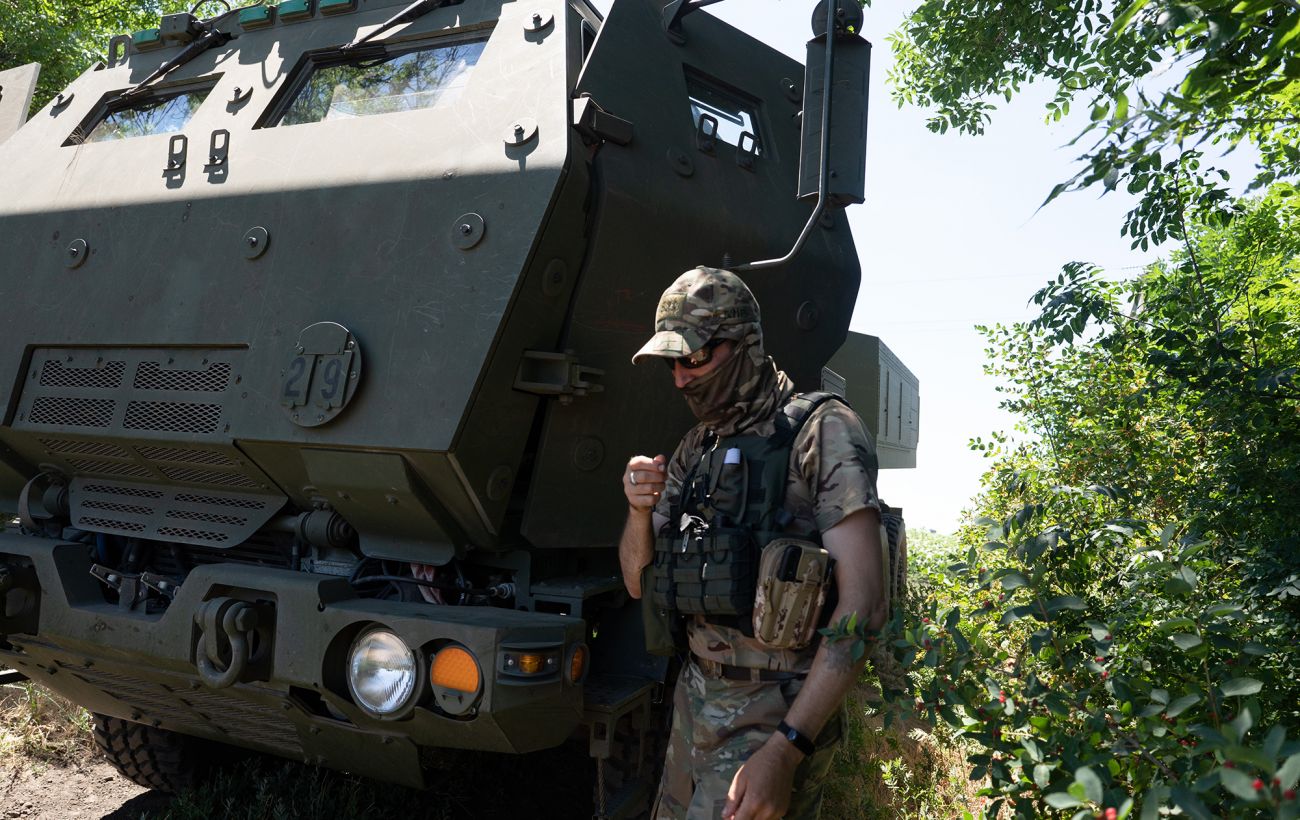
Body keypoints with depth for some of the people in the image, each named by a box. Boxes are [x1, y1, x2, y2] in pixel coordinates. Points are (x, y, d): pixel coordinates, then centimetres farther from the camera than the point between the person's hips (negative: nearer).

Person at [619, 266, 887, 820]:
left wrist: (785, 750, -26)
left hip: (775, 713, -7)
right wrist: (639, 511, -11)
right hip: (695, 694, 7)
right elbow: (640, 583, 11)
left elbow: (864, 604, -20)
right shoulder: (697, 448, 9)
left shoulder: (823, 431, -13)